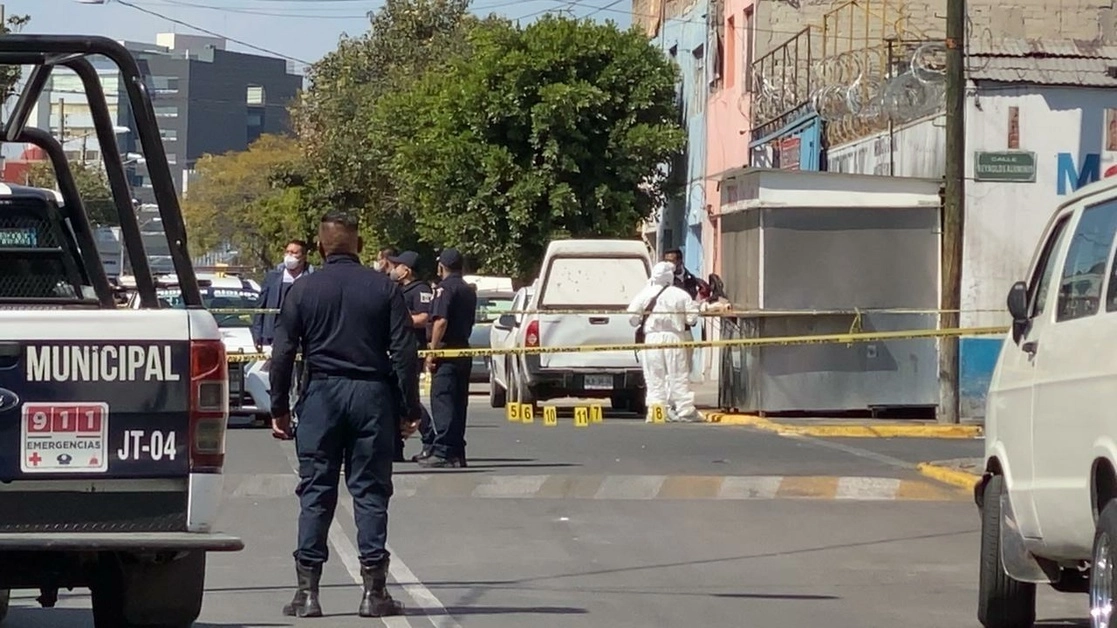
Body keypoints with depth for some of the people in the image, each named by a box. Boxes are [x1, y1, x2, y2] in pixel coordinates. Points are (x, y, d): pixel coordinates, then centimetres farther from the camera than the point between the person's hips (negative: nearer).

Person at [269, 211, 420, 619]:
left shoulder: (303, 290, 1)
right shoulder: (384, 289, 1)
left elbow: (282, 353, -1)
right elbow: (404, 352, -2)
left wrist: (279, 408, 5)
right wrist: (409, 409, 3)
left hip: (322, 394, 0)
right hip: (372, 394, 0)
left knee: (315, 493, 3)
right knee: (370, 491, 4)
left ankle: (307, 591, 1)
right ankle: (374, 591, 1)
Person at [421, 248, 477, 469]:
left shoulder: (444, 288, -10)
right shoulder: (468, 291, 17)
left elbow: (441, 321, -19)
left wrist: (432, 351, -18)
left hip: (447, 351, -9)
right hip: (464, 349, 9)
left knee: (442, 402, -9)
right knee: (458, 403, 11)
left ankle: (442, 452, -15)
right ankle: (457, 453, 12)